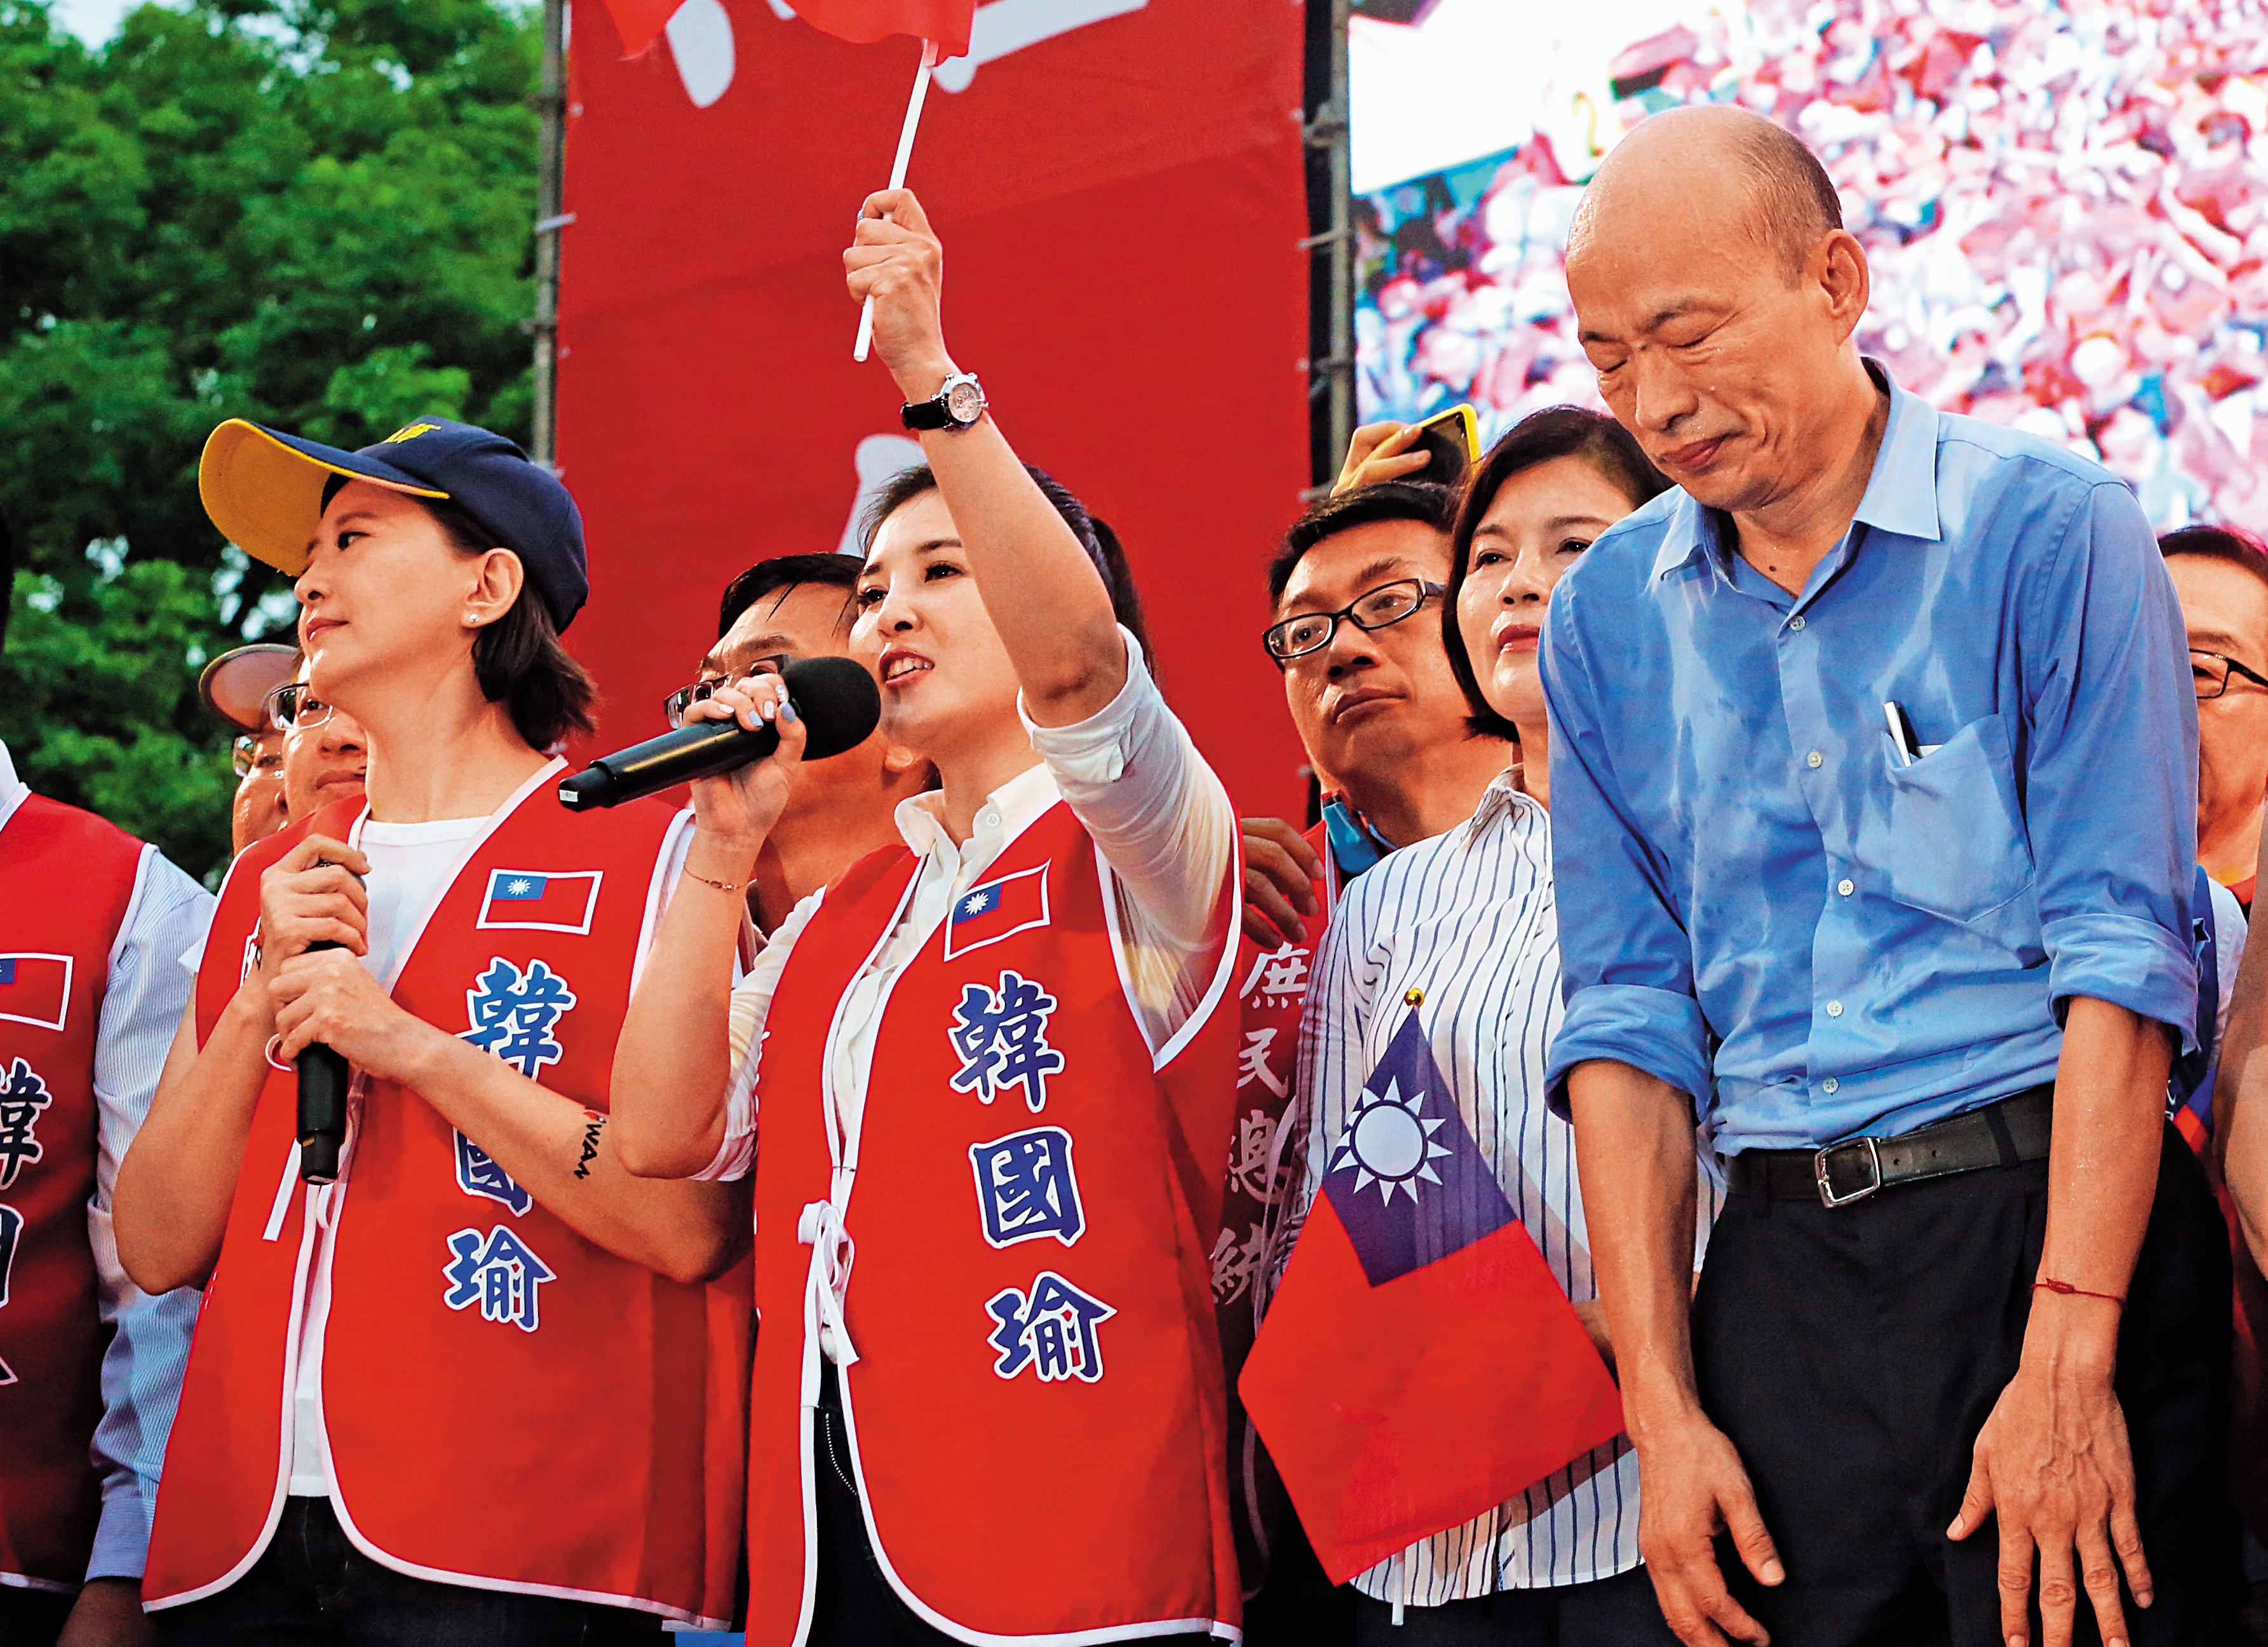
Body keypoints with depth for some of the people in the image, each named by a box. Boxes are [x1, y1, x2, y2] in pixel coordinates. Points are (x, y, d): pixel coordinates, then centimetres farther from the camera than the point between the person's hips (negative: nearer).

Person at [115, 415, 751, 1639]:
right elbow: (157, 1247, 11)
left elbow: (695, 1226, -11)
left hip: (514, 1544, -5)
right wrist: (262, 1001, -2)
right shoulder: (266, 883, 17)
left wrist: (411, 1045, -12)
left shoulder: (648, 850, 0)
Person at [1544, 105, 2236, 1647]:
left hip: (2043, 1221, -3)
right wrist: (1665, 1410, -1)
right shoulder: (1608, 617, 8)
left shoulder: (2047, 531, -5)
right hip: (1782, 1270, 4)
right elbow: (1629, 1018, 7)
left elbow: (2121, 956, -10)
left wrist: (2067, 1361, -17)